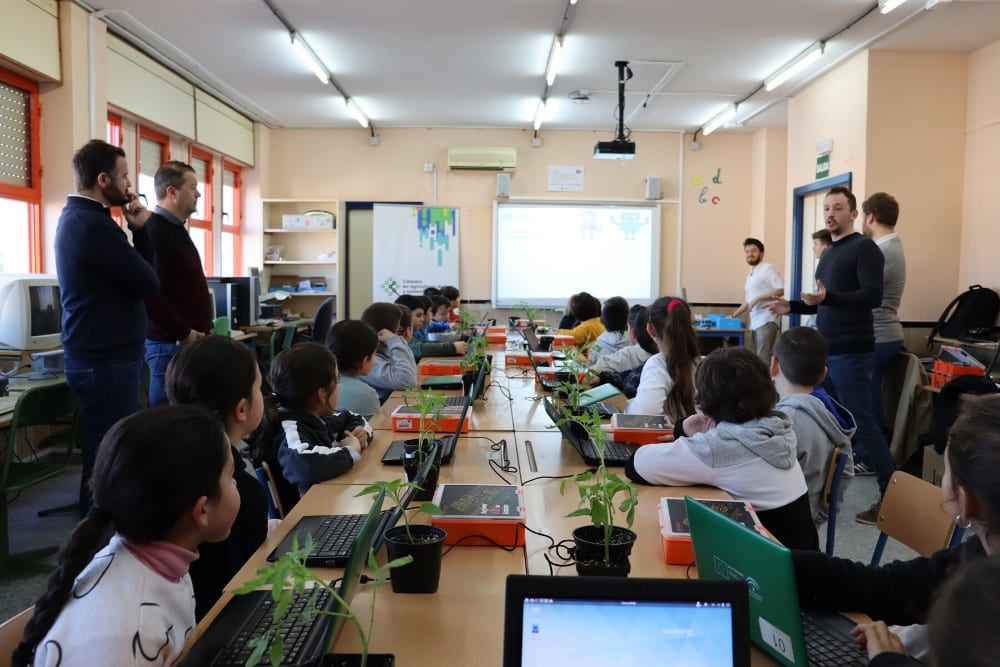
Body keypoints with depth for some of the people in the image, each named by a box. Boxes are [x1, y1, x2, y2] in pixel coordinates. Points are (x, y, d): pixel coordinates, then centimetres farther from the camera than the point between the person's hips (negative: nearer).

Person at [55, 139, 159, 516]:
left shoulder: (76, 217, 14)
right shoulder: (94, 225, -20)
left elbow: (134, 271, 13)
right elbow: (150, 284, -15)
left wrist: (139, 229, 1)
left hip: (94, 356, 11)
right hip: (106, 361, -11)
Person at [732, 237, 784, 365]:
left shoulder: (768, 268, -4)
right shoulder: (751, 274, 21)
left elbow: (781, 290, -13)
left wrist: (758, 298, -15)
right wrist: (733, 315, 23)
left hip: (766, 320, -8)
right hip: (755, 322, 8)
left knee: (763, 358, -15)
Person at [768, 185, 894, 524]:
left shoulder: (864, 248, -9)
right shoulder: (828, 253, 17)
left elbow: (873, 296, -22)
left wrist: (828, 297, -34)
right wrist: (792, 306, 12)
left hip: (851, 352, -9)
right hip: (826, 350, 9)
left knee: (860, 423, -6)